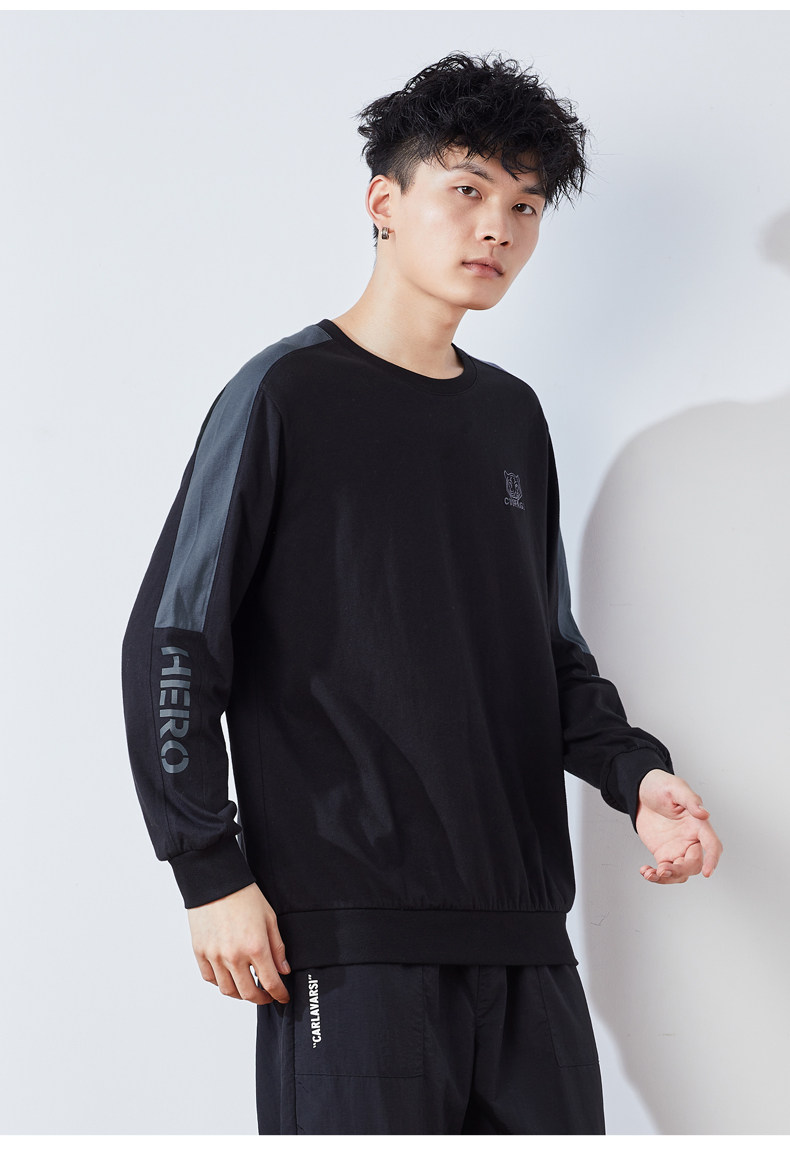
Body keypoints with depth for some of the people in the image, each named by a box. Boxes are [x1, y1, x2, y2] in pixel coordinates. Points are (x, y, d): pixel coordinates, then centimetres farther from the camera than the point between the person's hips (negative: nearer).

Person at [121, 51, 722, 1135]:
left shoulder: (513, 415, 16)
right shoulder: (287, 394, -2)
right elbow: (172, 643, -5)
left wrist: (633, 771, 3)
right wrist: (212, 872, -10)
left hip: (523, 927, 6)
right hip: (350, 937, -6)